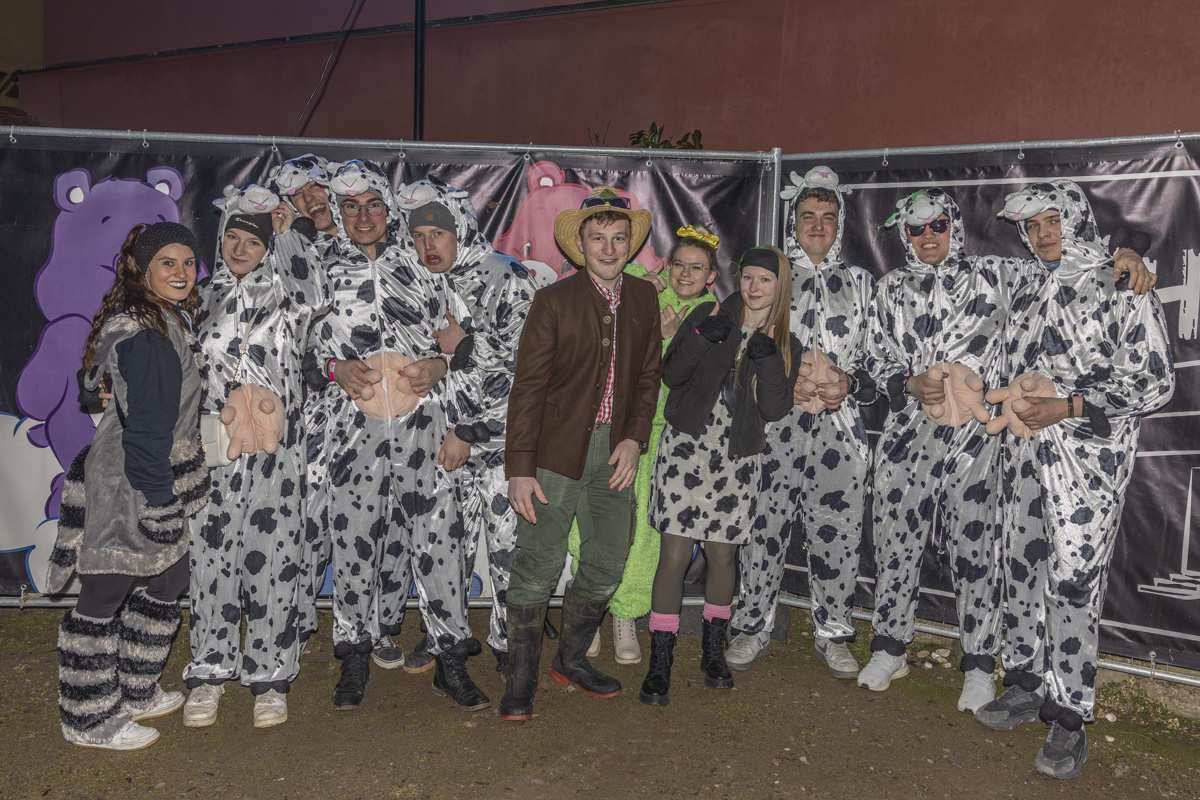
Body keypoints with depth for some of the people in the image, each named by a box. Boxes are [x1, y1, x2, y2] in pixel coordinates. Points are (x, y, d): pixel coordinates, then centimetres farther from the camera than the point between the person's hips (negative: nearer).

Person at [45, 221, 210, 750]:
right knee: (104, 596, 3)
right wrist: (157, 498, -21)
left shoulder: (172, 321, 12)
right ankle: (90, 720, 17)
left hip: (162, 478, 10)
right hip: (129, 487, -10)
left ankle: (133, 692, 33)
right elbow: (144, 425, -22)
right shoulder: (142, 334, -19)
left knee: (171, 580, 18)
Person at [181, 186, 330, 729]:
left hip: (274, 449, -2)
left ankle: (269, 675, 11)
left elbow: (316, 296, -17)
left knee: (273, 556, -1)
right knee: (212, 554, 3)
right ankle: (210, 672, 17)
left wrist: (289, 234, -7)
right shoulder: (206, 296, 16)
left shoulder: (286, 291, 7)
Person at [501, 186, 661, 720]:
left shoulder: (644, 298, 8)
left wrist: (634, 438, -2)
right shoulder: (553, 301, -6)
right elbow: (528, 386, -8)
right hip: (558, 450, -5)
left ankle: (571, 660, 30)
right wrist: (519, 468, -14)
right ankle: (521, 680, 12)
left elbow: (649, 374, 12)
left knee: (608, 563, 10)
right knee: (538, 564, -4)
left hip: (615, 450, 5)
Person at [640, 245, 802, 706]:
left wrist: (768, 360, -15)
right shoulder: (710, 317, 3)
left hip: (736, 460, 2)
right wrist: (701, 338, -17)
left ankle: (713, 651, 31)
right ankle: (660, 664, 2)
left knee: (722, 555, 10)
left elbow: (775, 410, -4)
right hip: (686, 447, -2)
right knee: (675, 553, -8)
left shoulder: (786, 346, 8)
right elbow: (671, 375, -3)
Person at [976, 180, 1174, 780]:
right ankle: (1025, 686, 25)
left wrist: (1068, 407, -17)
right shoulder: (1029, 295, 17)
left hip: (1088, 454, -6)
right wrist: (1008, 399, 2)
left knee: (1072, 583, -7)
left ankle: (1070, 718, 4)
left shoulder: (1121, 289, -2)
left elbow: (1155, 381, -8)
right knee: (1022, 568, 10)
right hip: (1024, 451, 6)